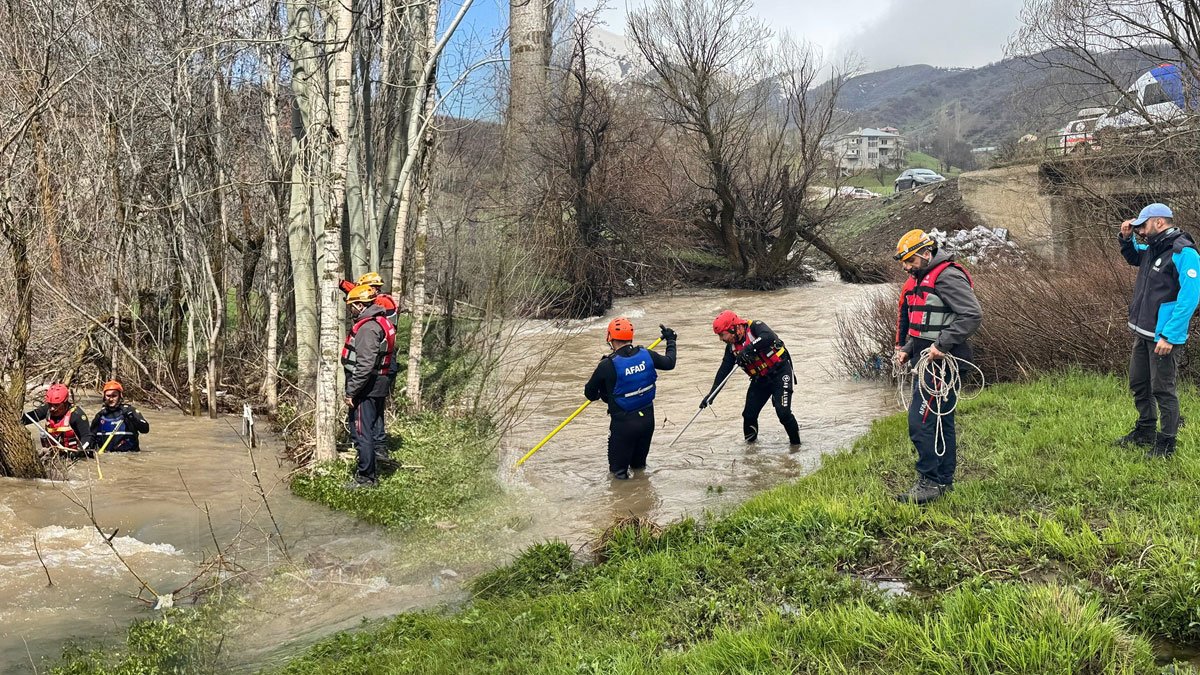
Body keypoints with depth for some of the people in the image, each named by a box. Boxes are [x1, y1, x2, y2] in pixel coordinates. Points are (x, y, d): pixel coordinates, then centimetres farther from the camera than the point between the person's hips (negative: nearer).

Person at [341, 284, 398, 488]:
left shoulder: (367, 328, -19)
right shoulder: (382, 323, 13)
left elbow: (365, 365, -25)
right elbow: (390, 356, 19)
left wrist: (351, 391, -20)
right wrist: (388, 387, 23)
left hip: (366, 389, -10)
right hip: (380, 387, 10)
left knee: (362, 433, -3)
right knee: (375, 428, 17)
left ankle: (366, 476, 2)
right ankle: (373, 471, 27)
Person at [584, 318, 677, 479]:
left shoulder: (607, 365, -21)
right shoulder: (647, 355, -10)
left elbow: (589, 393, -7)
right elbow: (670, 363, 10)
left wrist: (597, 395, 18)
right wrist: (671, 340, 28)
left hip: (623, 422, -5)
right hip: (648, 418, 5)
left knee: (617, 464, 18)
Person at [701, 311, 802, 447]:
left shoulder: (755, 327, -19)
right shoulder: (732, 347, 0)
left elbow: (769, 337, -40)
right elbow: (723, 371, 1)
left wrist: (749, 348, -45)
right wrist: (711, 394, -5)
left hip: (780, 371, -7)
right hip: (760, 379, 7)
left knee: (783, 412, -18)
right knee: (749, 414, 1)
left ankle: (796, 442, 3)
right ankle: (750, 441, 25)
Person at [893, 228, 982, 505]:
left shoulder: (947, 275, -15)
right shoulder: (919, 280, 17)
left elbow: (973, 315, -23)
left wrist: (942, 344, -25)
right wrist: (906, 349, 13)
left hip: (940, 361, -10)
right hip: (926, 359, 10)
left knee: (920, 420, -12)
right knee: (940, 421, 15)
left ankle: (931, 482, -6)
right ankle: (945, 480, 22)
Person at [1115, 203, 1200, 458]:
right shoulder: (1152, 249, 9)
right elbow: (1133, 257, 34)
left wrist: (1168, 336, -25)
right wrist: (1126, 238, 11)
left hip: (1163, 337, -9)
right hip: (1142, 332, 9)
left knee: (1162, 389, 0)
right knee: (1138, 384, 18)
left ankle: (1166, 444, 12)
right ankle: (1145, 431, 34)